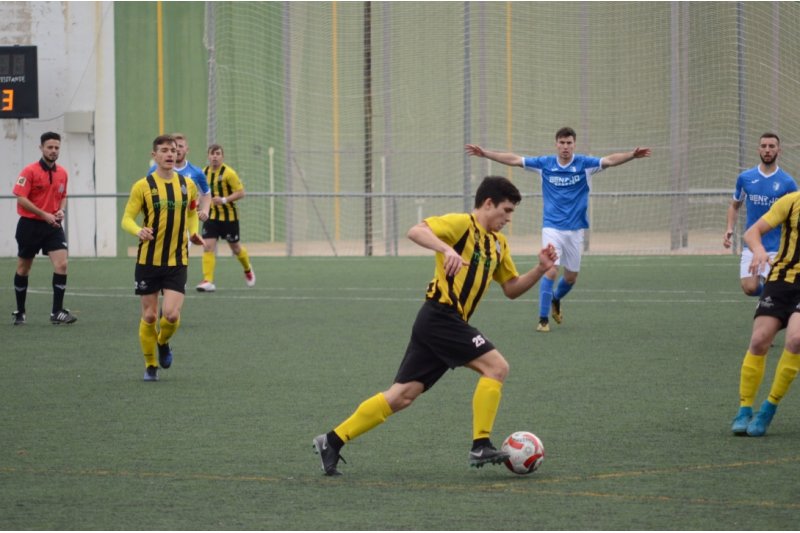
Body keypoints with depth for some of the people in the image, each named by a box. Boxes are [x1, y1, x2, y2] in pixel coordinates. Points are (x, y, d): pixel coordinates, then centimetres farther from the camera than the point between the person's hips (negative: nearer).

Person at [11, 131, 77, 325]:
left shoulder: (62, 173, 7)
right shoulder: (30, 171, -10)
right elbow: (21, 198, -15)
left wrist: (61, 211, -1)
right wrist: (44, 215, -19)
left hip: (53, 226, 4)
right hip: (30, 224, -4)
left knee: (61, 264, -13)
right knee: (23, 269, 8)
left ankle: (57, 312, -8)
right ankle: (20, 312, 23)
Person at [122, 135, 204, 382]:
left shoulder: (187, 185, 5)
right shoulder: (143, 186, -6)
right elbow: (127, 219, -6)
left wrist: (193, 232, 2)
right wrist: (139, 231, -27)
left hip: (177, 261, 2)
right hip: (148, 260, -2)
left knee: (171, 314, -12)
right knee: (149, 316, 3)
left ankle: (163, 343, 21)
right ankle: (150, 365, 21)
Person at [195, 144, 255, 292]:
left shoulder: (228, 173, -13)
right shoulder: (205, 172, 5)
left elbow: (241, 192, -15)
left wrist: (224, 200, -27)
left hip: (229, 216, -4)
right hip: (211, 217, 4)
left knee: (235, 248, 12)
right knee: (208, 246, -12)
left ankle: (248, 269, 42)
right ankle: (208, 281, -14)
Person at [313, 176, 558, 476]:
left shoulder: (498, 244, 21)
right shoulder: (462, 224, -6)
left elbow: (512, 289, 24)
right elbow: (416, 232, -20)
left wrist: (540, 269, 9)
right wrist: (447, 249, -36)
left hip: (438, 325, 9)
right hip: (441, 315, -9)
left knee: (402, 395, 5)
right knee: (496, 366, -12)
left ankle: (332, 442, 7)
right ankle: (481, 447, -11)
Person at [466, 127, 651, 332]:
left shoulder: (584, 164, -5)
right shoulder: (545, 164, -2)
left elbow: (609, 160, -20)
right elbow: (514, 159, 0)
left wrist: (632, 155, -38)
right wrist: (485, 153, -5)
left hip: (575, 230, 2)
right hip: (552, 228, -2)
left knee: (571, 278, 11)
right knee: (551, 271, -16)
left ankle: (556, 300, 43)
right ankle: (543, 319, -9)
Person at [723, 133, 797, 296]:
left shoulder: (787, 182, -2)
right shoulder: (745, 178, 4)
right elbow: (735, 206, 18)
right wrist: (729, 229, 2)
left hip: (776, 248, -2)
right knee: (750, 288, -9)